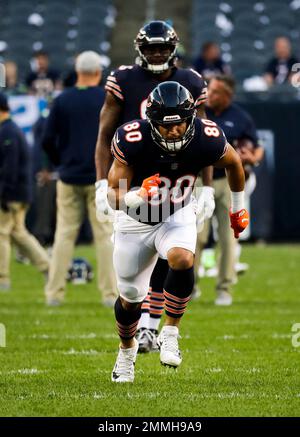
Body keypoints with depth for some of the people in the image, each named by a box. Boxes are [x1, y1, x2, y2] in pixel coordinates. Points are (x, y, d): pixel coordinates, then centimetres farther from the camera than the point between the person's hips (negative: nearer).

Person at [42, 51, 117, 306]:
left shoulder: (62, 100, 2)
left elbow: (48, 141, 0)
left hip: (69, 178, 2)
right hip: (101, 177, -2)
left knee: (64, 234, 6)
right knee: (105, 235, 1)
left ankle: (55, 292, 4)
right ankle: (110, 293, -2)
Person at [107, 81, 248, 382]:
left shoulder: (206, 140, -26)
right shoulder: (133, 141, -32)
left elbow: (233, 163, -1)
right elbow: (115, 197, -26)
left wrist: (239, 207, 11)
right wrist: (140, 196, -48)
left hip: (177, 216, 1)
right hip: (136, 220, 0)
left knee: (182, 260, -32)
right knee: (130, 298, 10)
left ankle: (170, 333, -12)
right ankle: (127, 349, 42)